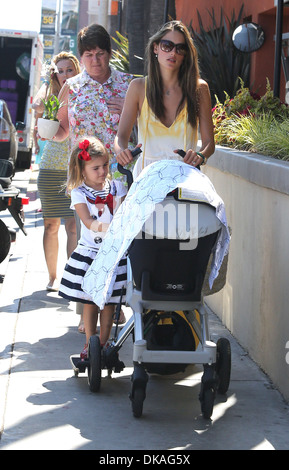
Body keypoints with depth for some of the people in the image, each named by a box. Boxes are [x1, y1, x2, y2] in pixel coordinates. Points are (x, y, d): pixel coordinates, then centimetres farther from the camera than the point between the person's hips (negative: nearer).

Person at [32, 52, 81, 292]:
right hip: (51, 168, 1)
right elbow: (38, 106, -17)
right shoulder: (51, 95, 6)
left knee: (74, 225, -8)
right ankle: (52, 277, 16)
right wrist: (48, 79, -6)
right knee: (51, 224, 5)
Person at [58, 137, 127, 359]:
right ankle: (90, 343, 14)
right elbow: (88, 221, -16)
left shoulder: (117, 187, 3)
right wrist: (109, 227, -31)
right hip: (89, 252, -2)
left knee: (109, 300, 4)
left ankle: (103, 343, 14)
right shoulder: (79, 193, -5)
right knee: (90, 301, 2)